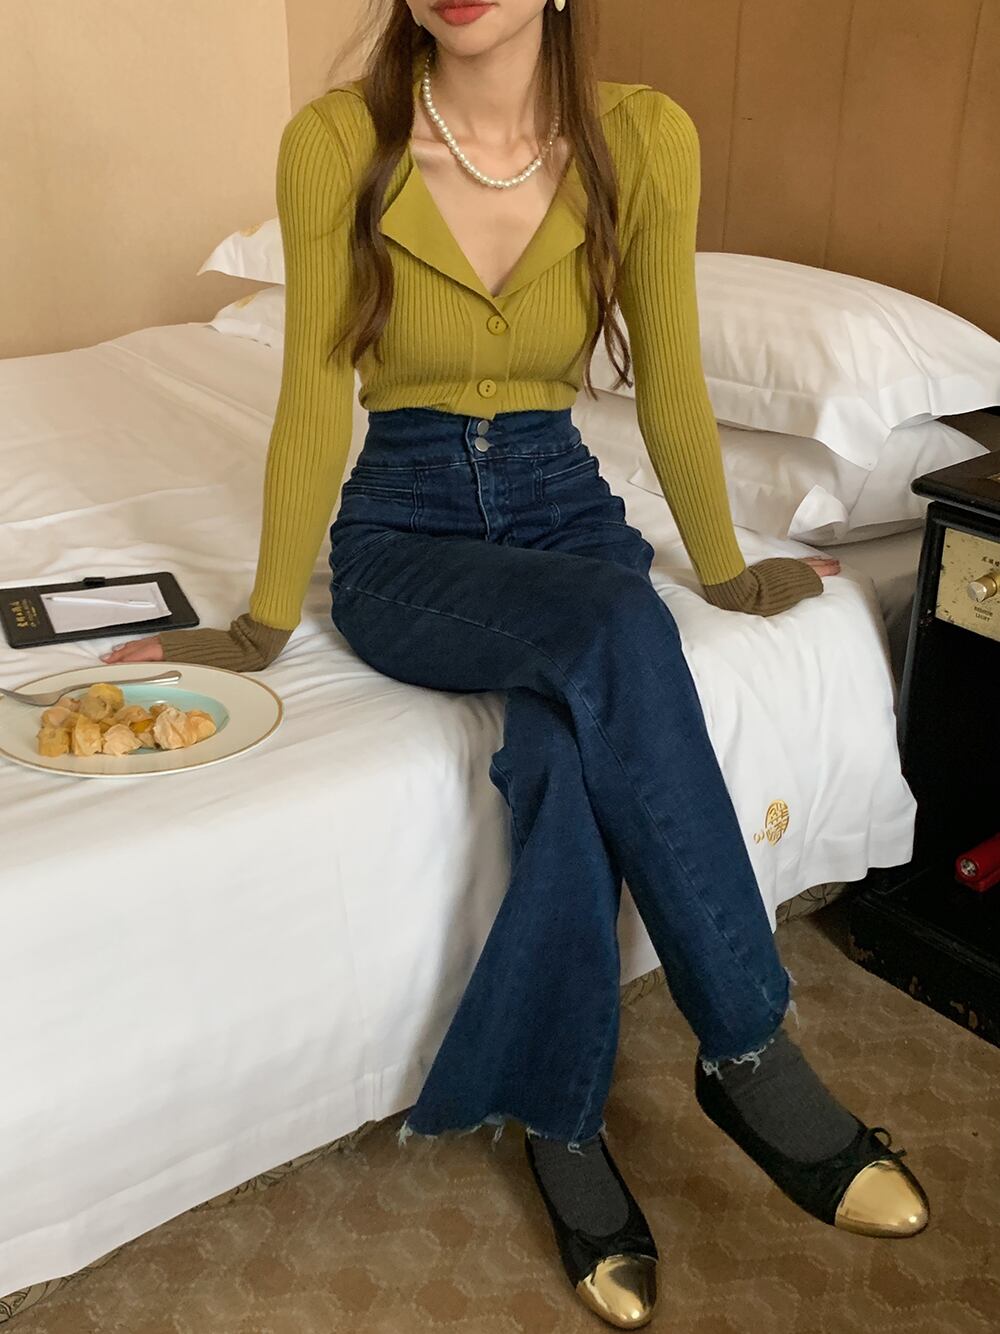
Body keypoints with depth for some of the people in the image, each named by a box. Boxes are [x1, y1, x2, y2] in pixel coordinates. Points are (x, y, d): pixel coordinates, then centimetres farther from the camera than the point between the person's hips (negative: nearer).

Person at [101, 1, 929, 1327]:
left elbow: (670, 381, 3)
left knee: (576, 756, -32)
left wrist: (724, 568, 12)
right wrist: (266, 622, 0)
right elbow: (316, 397, -4)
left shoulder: (643, 136, -5)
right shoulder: (336, 141, -9)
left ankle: (559, 1119, -9)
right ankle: (751, 1055, -19)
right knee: (617, 632, -34)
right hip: (404, 533, -1)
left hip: (566, 508, 2)